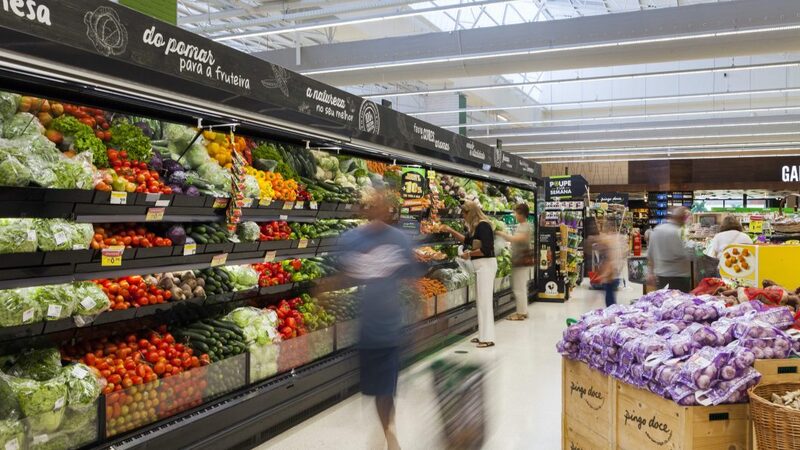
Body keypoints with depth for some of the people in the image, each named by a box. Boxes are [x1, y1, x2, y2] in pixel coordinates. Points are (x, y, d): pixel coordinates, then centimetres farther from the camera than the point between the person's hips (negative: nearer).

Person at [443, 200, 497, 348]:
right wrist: (451, 231, 26)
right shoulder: (476, 226, 13)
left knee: (484, 300, -7)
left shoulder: (483, 225, -16)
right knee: (481, 300, 13)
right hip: (480, 265, 10)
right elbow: (467, 239, 28)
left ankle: (488, 338, -2)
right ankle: (483, 335, 20)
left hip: (486, 264, -10)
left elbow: (486, 249, -22)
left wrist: (469, 254, -10)